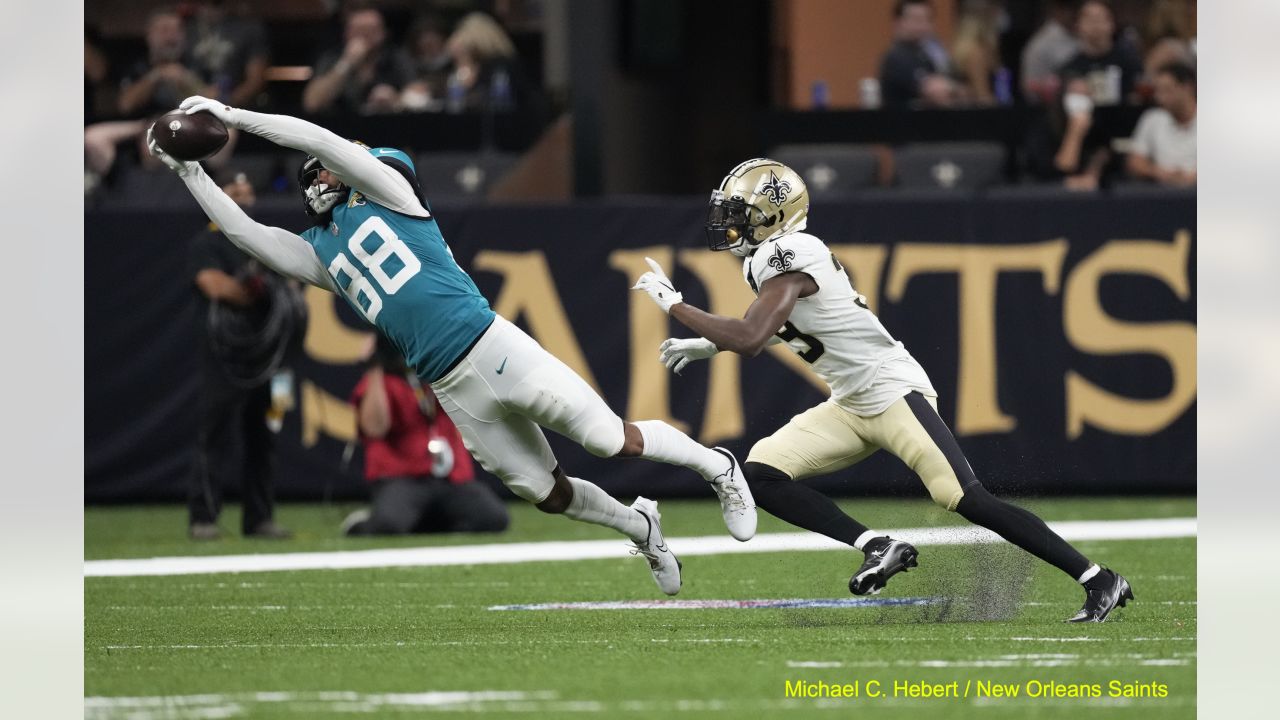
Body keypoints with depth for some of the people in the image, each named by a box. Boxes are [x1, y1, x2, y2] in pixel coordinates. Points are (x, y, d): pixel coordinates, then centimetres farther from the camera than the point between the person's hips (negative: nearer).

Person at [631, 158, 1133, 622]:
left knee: (968, 501, -17)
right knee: (761, 476, -4)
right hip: (851, 407, 10)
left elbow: (750, 340, -29)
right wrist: (708, 345, 17)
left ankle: (1099, 581, -12)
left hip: (893, 391, -10)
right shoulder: (765, 257, 10)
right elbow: (762, 334, 30)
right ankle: (878, 548, -3)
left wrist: (673, 304, -18)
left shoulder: (785, 258, -19)